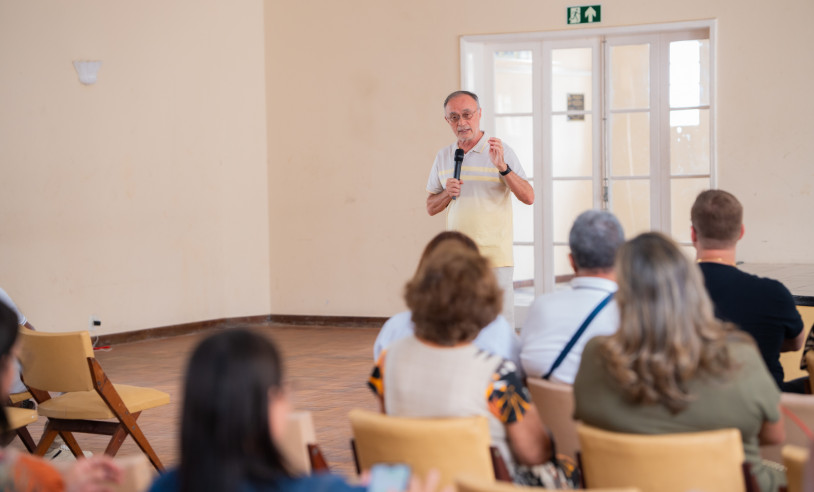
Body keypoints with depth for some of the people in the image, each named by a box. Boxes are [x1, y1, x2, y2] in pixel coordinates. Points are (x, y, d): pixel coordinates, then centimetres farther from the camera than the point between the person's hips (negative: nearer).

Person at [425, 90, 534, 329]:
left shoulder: (501, 151, -1)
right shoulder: (443, 156, 12)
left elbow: (528, 197, -9)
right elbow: (431, 207, 18)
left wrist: (502, 167, -21)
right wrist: (447, 193, -3)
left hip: (495, 255, -4)